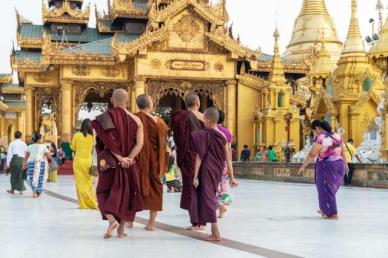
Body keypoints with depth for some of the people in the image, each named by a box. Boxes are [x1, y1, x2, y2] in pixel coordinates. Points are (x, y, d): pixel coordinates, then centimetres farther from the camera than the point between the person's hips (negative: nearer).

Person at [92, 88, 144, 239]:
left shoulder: (105, 117, -7)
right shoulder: (136, 120, 0)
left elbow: (108, 140, -18)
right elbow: (139, 143, -10)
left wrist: (119, 157, -14)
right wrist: (129, 158, -14)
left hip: (109, 163, -2)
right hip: (130, 164, 2)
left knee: (104, 193, 10)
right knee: (126, 194, 13)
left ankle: (111, 219, -16)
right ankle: (121, 230, 13)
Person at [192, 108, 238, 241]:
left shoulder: (202, 135, -11)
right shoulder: (223, 136, 3)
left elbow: (199, 157, -13)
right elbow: (228, 158, 3)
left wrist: (195, 177, -10)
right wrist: (232, 177, 8)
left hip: (206, 171, -6)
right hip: (218, 171, 6)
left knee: (208, 199, -3)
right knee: (211, 197, 19)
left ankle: (216, 234, -9)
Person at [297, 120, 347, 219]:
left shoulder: (320, 138, -14)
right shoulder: (337, 136, 7)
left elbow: (312, 154, -14)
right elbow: (342, 152, 15)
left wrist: (303, 166, -5)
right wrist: (345, 164, 28)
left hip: (326, 166, -7)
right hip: (339, 164, 7)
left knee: (326, 190, 6)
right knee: (331, 189, 19)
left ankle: (332, 213, 9)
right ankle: (325, 210, 30)